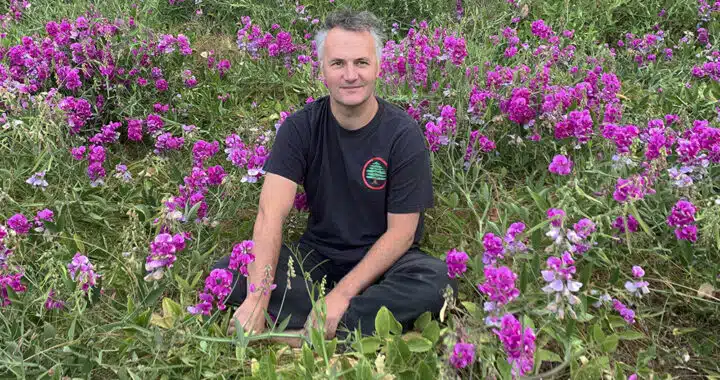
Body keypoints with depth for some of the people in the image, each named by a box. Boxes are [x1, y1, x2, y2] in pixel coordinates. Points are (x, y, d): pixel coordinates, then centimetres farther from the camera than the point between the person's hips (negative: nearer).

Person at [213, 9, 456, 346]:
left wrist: (342, 294, -23)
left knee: (436, 280, -33)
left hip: (382, 261, -2)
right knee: (226, 270, -21)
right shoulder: (300, 128, -7)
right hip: (316, 254, 2)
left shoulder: (403, 134, -12)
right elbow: (271, 212, -18)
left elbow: (400, 231, -13)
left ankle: (308, 337, -28)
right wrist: (256, 300, -31)